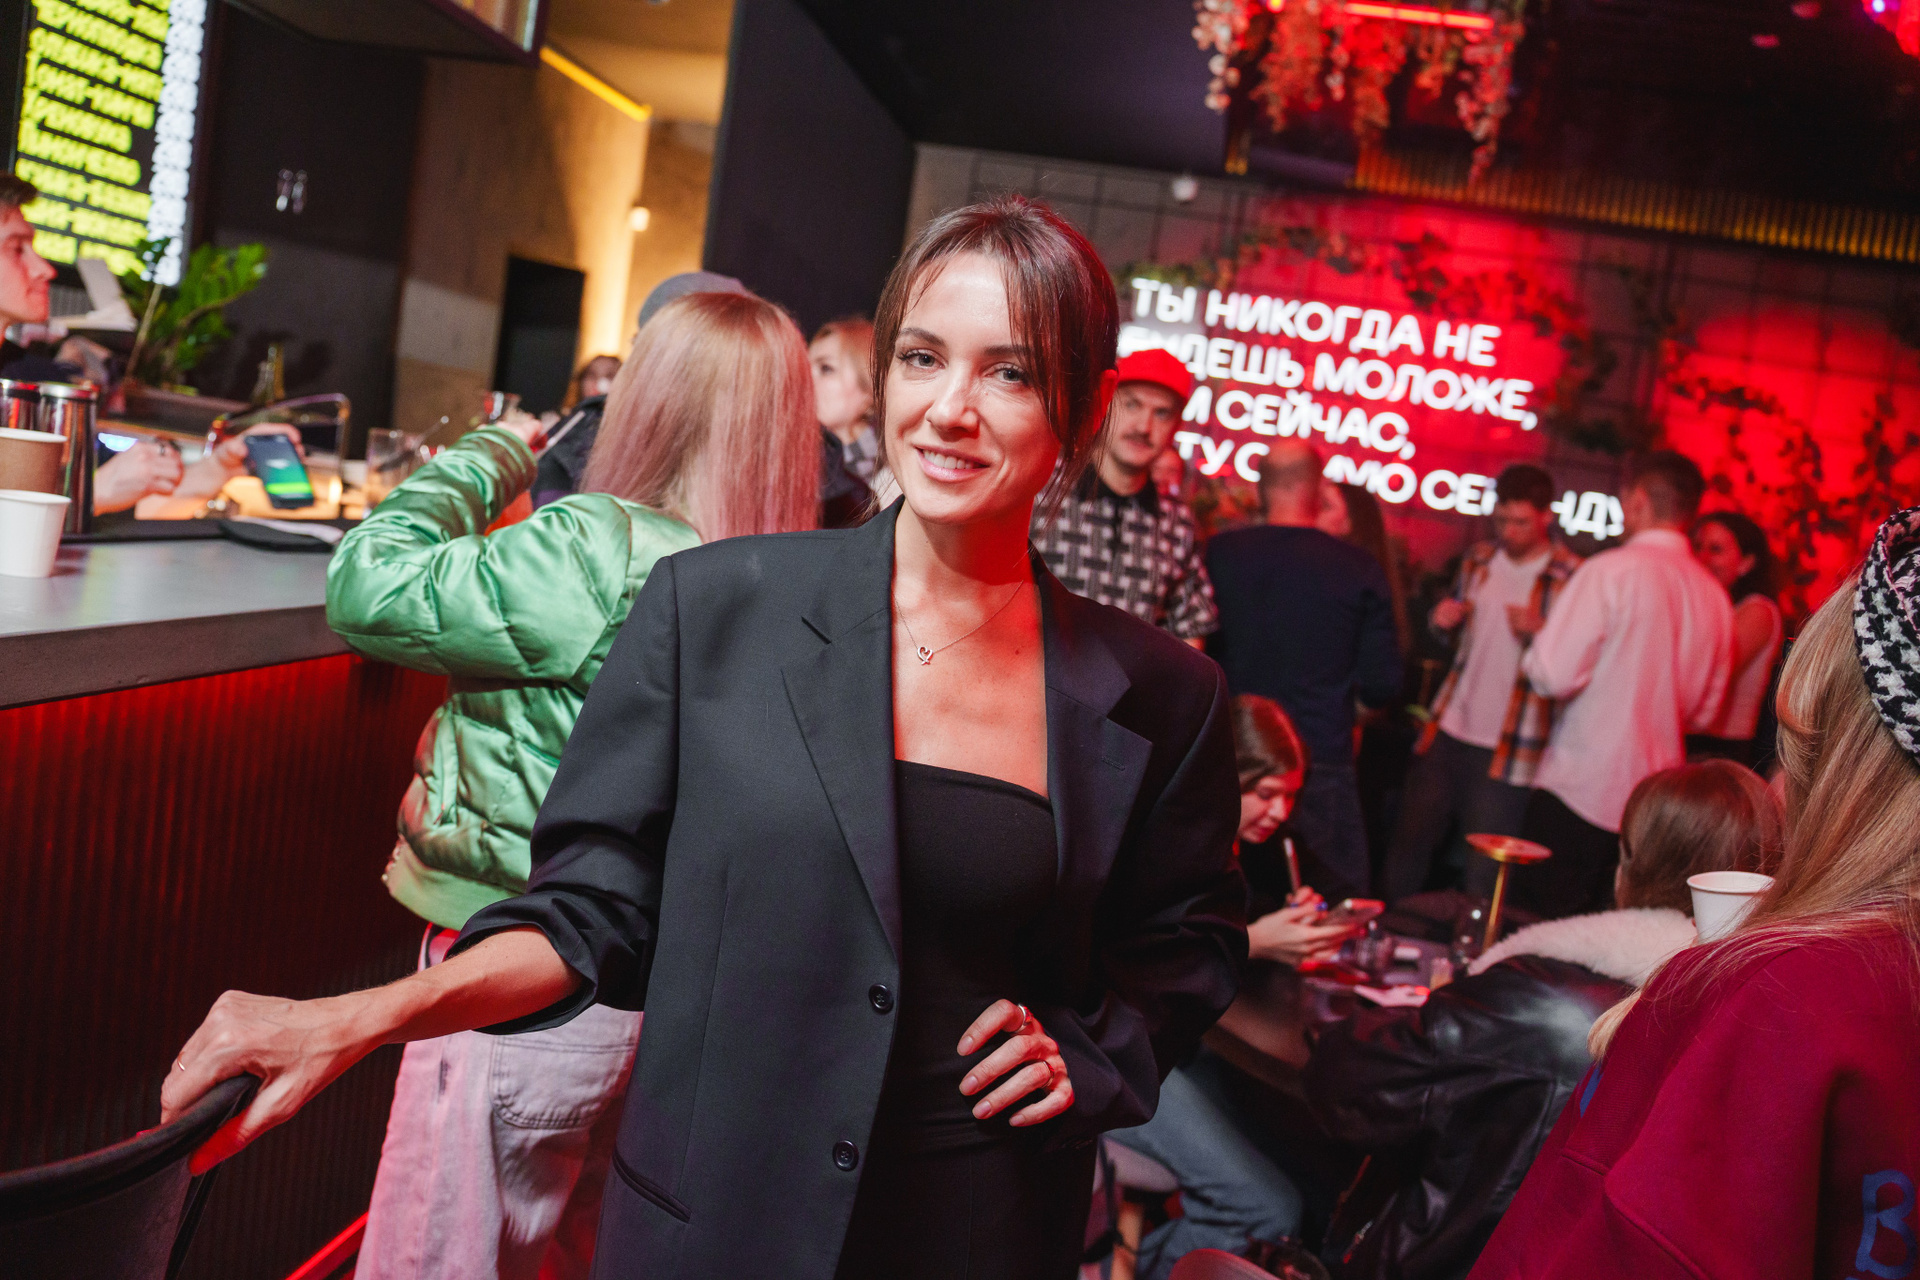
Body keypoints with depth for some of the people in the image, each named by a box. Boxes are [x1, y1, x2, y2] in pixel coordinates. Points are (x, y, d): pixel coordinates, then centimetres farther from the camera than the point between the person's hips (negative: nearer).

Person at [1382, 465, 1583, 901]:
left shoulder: (1571, 578, -6)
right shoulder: (1478, 560, 11)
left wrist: (1541, 632, -24)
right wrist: (1442, 619, 2)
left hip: (1507, 751, -5)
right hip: (1448, 733, 5)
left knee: (1482, 872, 0)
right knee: (1407, 846, 9)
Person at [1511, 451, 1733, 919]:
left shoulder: (1611, 571, -11)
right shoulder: (1715, 596, 9)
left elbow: (1554, 675, -18)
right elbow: (1704, 711, 17)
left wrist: (1534, 631, 2)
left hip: (1579, 791, -7)